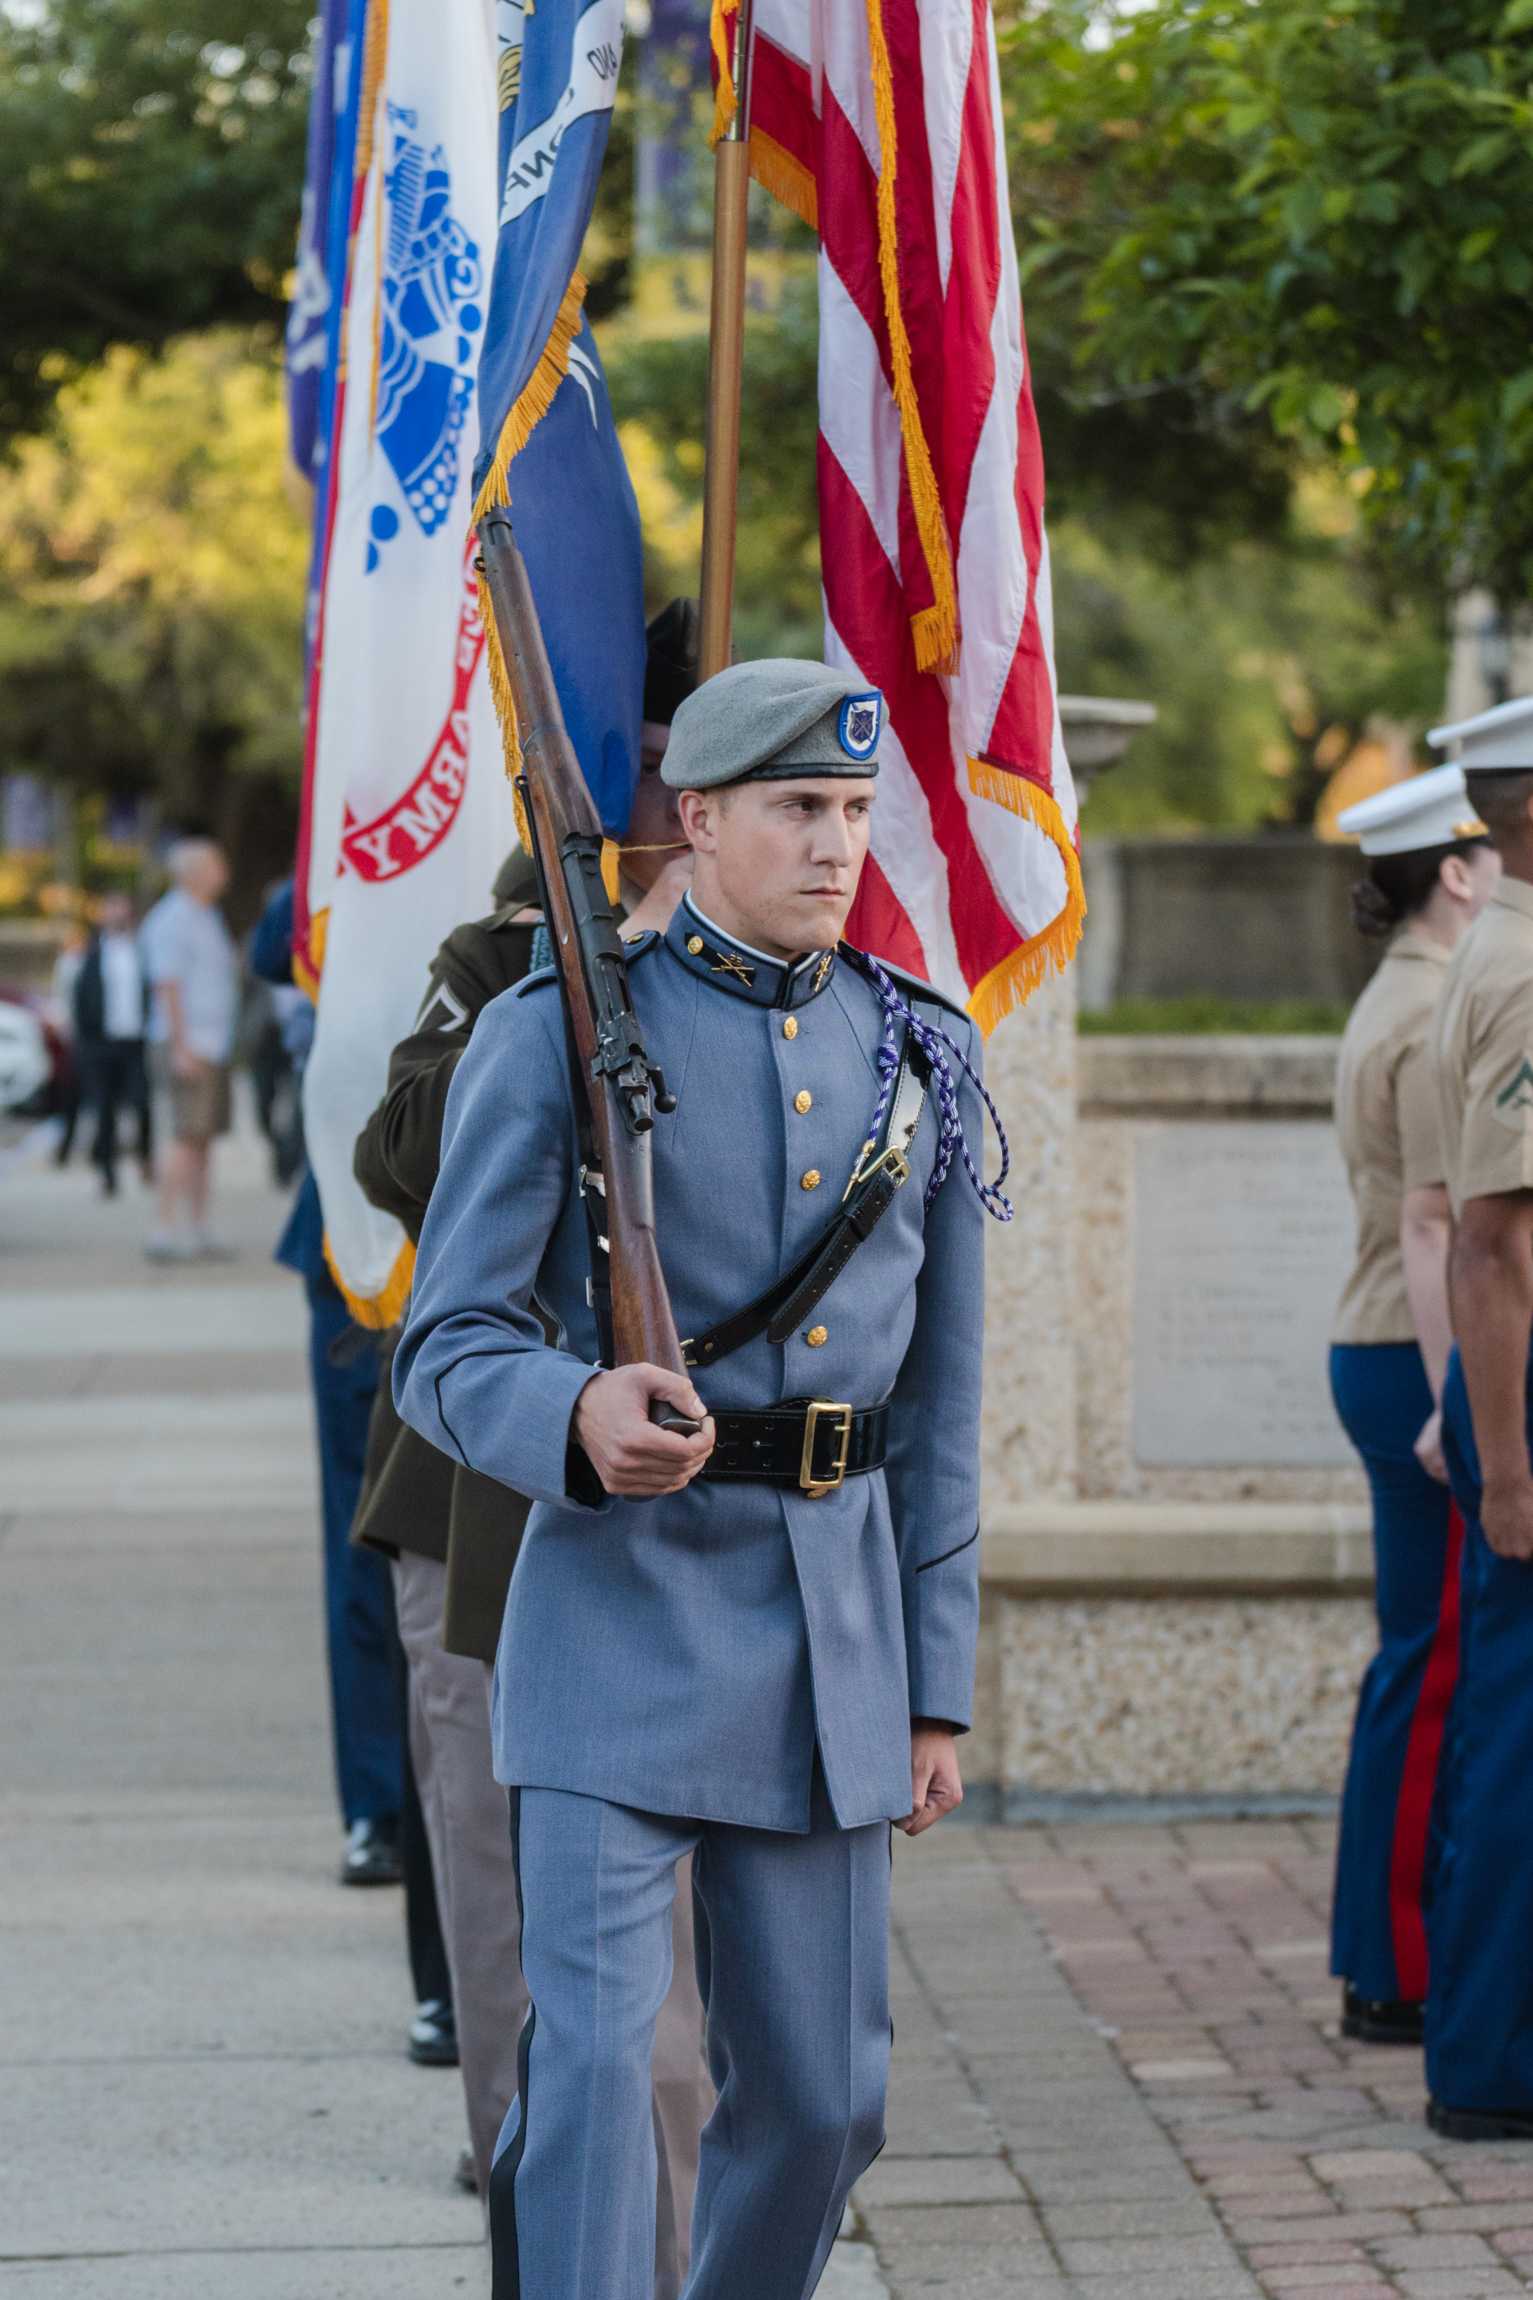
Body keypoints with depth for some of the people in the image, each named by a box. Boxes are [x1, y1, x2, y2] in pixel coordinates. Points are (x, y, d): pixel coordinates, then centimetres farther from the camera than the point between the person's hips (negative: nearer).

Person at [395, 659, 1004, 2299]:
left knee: (820, 2095, 9)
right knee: (593, 2058, -12)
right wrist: (578, 1417, -29)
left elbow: (939, 1397, 12)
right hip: (620, 1602, -5)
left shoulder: (920, 1053, 9)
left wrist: (939, 1686, 10)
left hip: (832, 1624, 5)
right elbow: (447, 1347, -6)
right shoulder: (555, 1033, -5)